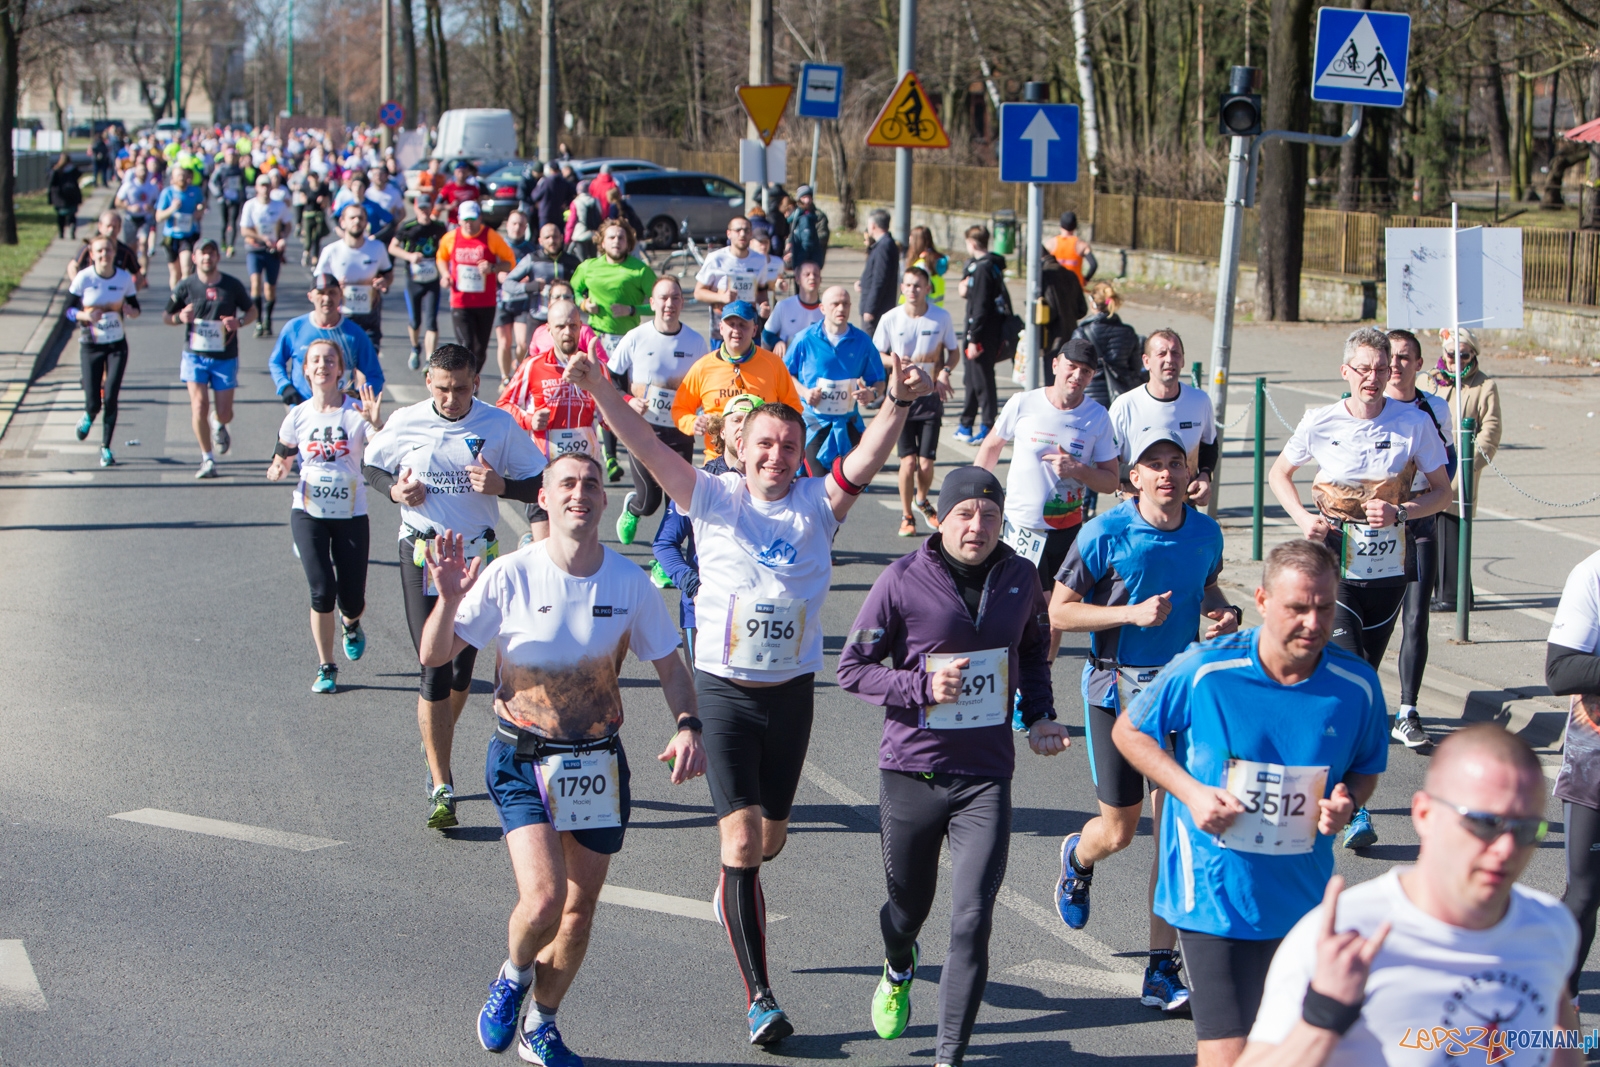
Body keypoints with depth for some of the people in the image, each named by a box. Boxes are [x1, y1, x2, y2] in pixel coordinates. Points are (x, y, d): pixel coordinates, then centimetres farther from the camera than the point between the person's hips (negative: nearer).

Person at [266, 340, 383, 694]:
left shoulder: (356, 412, -7)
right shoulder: (298, 416, 0)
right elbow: (282, 460, 11)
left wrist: (374, 422, -33)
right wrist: (278, 470, -12)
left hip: (351, 515, 0)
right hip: (309, 514, 0)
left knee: (352, 600, 2)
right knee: (322, 591, -12)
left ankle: (350, 624, 41)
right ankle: (326, 667, 7)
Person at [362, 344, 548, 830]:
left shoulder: (499, 425, -5)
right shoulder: (405, 423, -4)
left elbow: (540, 484, 0)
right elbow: (371, 465, 13)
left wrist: (501, 485, -19)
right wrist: (395, 490, -8)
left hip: (479, 557, 1)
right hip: (422, 556, -1)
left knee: (462, 667, 11)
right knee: (435, 669, -8)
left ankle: (437, 757, 38)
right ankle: (441, 787, -4)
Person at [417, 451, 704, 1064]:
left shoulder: (629, 582, -5)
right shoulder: (510, 576, -12)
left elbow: (670, 668, 7)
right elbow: (434, 657, -7)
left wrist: (686, 728, -11)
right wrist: (449, 599, -26)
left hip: (599, 761, 3)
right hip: (523, 760, -3)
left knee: (580, 907, 10)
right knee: (544, 898, -19)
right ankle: (513, 976, 16)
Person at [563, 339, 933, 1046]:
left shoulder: (818, 505, 0)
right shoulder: (714, 499, -3)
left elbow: (865, 461, -17)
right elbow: (646, 446, -12)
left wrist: (897, 404, -35)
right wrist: (596, 384, -25)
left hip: (792, 690, 3)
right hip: (724, 689, -3)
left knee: (771, 835, 14)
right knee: (742, 838, -10)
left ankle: (731, 891, 50)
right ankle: (759, 997, -7)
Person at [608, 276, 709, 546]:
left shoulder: (696, 341, 1)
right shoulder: (635, 338, -6)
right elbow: (609, 379, 3)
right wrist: (627, 402, -13)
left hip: (680, 431, 2)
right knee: (649, 499, -1)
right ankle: (631, 509, 37)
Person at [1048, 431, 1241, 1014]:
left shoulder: (1205, 532, 1)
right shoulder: (1104, 534, -13)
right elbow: (1059, 612, -9)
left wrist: (1224, 612, -3)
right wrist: (1133, 613, -21)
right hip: (1117, 688, -3)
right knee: (1119, 832, 3)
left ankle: (1162, 969, 5)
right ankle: (1077, 857, 43)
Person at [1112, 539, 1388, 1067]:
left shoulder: (1356, 684, -5)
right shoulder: (1203, 671, -13)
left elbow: (1366, 767, 12)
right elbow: (1128, 730, 1)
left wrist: (1348, 801, -12)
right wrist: (1191, 791, -12)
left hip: (1302, 899, 4)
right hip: (1213, 892, -4)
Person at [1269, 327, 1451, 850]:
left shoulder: (1413, 422, -3)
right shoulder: (1321, 423, -3)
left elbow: (1442, 490, 5)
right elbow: (1279, 473, 14)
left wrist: (1401, 512, -14)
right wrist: (1303, 517, -4)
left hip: (1389, 566, 2)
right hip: (1335, 564, -2)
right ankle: (1357, 809, -14)